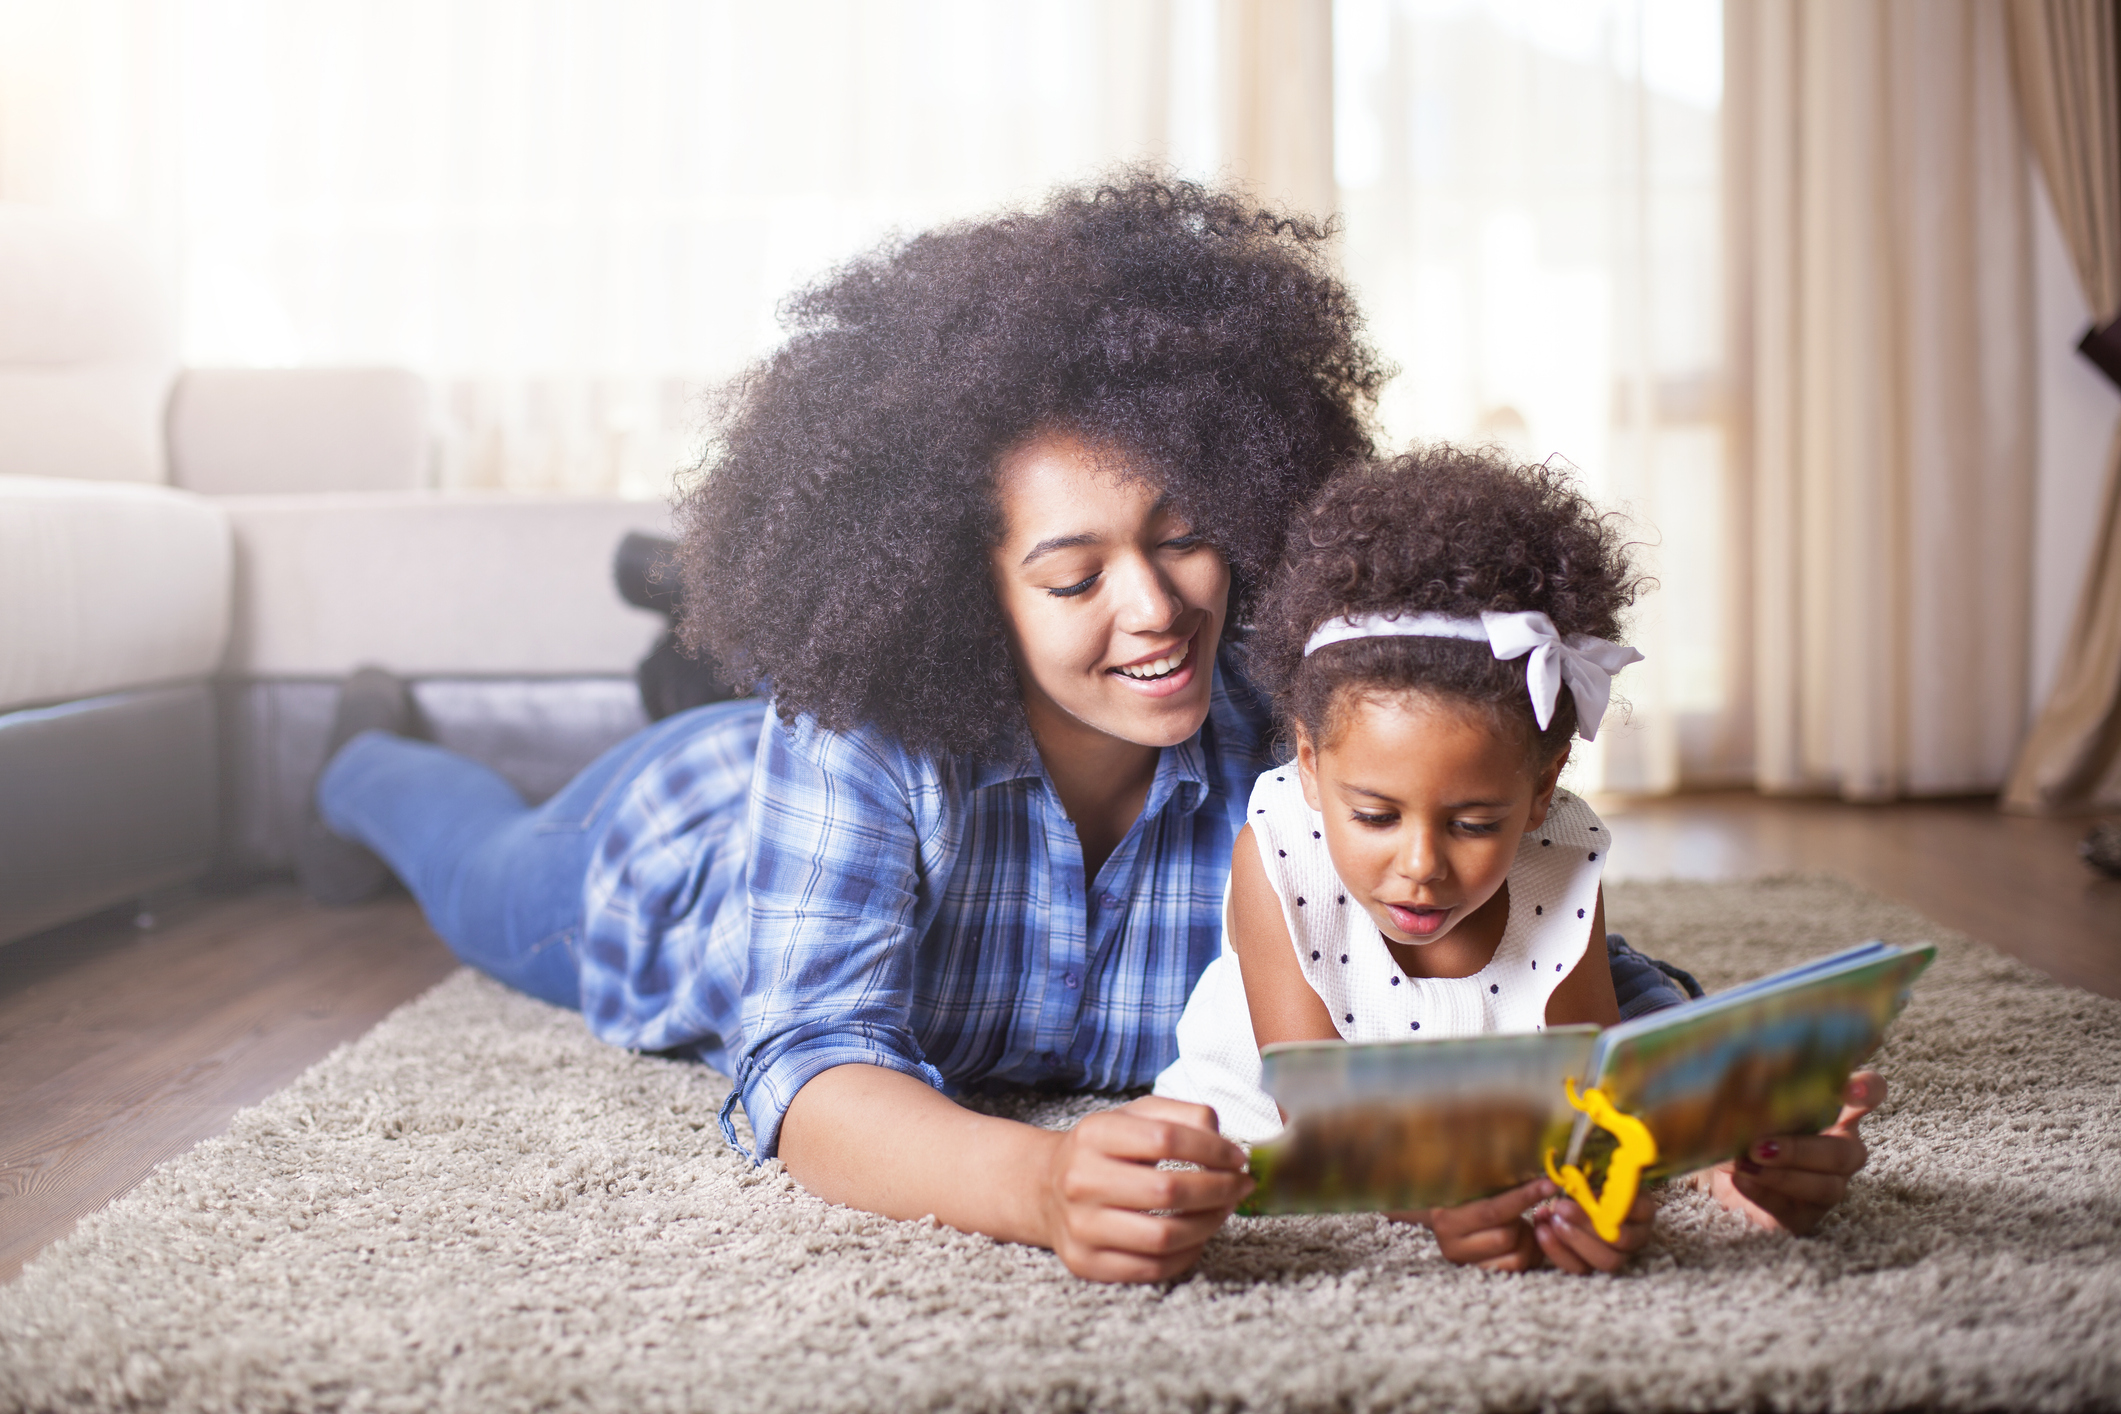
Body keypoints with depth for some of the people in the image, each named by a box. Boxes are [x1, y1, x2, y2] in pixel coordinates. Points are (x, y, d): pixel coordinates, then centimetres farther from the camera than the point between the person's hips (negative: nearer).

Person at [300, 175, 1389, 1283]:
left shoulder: (1278, 731, -40)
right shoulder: (852, 730, -48)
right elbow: (815, 1065, -54)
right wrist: (1039, 1183, -76)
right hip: (670, 855, -2)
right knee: (488, 876, 33)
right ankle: (369, 764, 64)